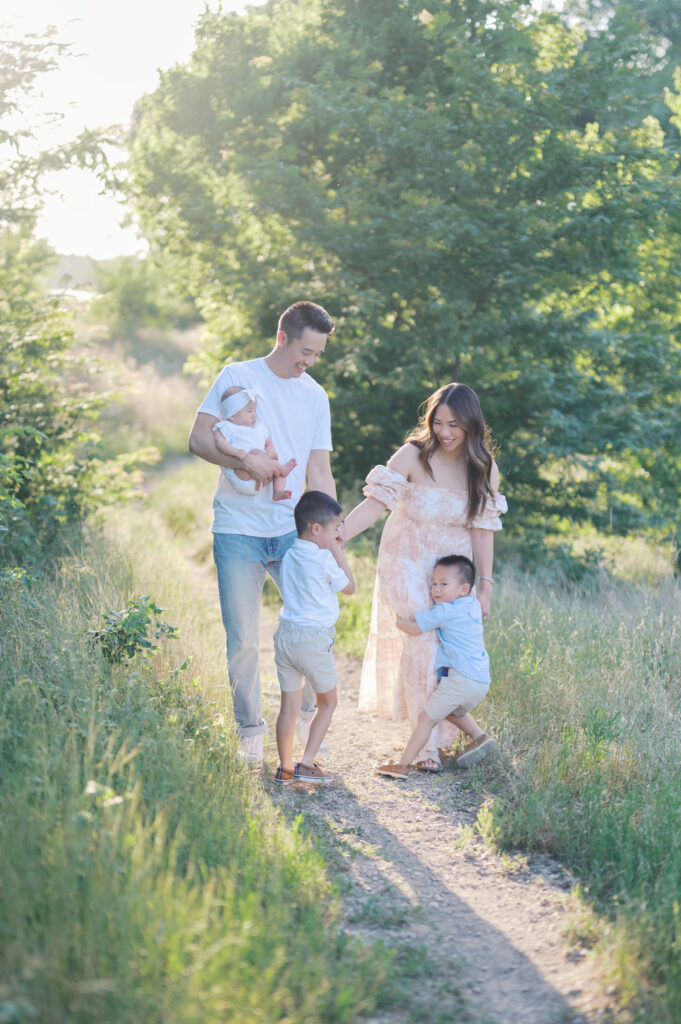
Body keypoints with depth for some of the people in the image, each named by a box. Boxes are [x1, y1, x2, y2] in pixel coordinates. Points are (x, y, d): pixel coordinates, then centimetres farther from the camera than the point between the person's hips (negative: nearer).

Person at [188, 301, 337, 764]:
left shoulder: (316, 396, 12)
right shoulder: (238, 377, 0)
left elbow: (319, 472, 10)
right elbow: (199, 438, -6)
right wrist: (247, 460, -22)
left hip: (292, 530, 4)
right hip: (238, 532, -3)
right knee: (243, 642, 0)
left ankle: (310, 717, 18)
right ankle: (250, 731, 15)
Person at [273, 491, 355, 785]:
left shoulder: (289, 556, 9)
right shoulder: (324, 560, -12)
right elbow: (349, 587, 3)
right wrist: (339, 553, 5)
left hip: (285, 635, 6)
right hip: (314, 638, -6)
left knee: (289, 706, 10)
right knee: (327, 703, 12)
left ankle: (285, 768, 12)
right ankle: (306, 764, 6)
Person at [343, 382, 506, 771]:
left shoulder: (485, 470, -3)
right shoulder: (414, 456, -14)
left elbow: (482, 529, 0)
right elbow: (376, 502, -16)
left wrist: (485, 586, -2)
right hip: (408, 564, -3)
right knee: (420, 644, -13)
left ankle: (443, 733, 18)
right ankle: (427, 742, -6)